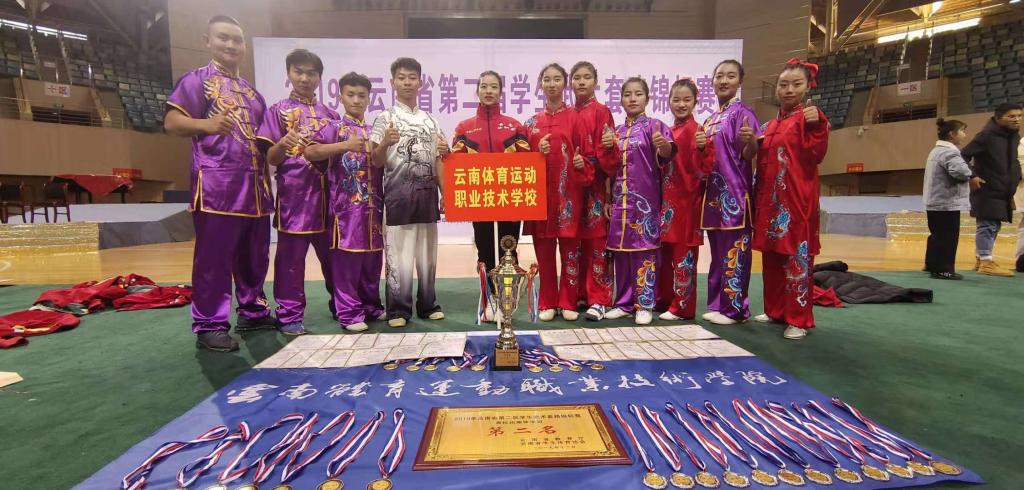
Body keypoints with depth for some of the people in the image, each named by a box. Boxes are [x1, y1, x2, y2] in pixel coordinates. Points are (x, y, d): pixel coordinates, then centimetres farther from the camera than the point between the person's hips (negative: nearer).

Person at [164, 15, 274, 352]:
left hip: (255, 186, 7)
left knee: (254, 256, 12)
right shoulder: (197, 80, 3)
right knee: (214, 257, -5)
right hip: (217, 186, -7)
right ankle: (210, 325, 3)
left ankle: (253, 311, 24)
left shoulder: (252, 92, 23)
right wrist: (206, 124, -26)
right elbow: (171, 122, -8)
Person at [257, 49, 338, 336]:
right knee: (291, 256, -1)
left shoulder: (330, 115, 15)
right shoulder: (278, 111, 4)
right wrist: (283, 145, -22)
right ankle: (290, 316, 8)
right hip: (293, 191, -3)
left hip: (326, 192, 4)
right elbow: (271, 159, -3)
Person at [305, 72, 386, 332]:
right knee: (346, 258, -3)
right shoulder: (335, 127, 0)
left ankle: (371, 305, 24)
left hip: (372, 204, 6)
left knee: (373, 258, 11)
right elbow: (310, 152, -15)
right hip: (346, 204, -5)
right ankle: (349, 312, 6)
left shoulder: (373, 132, 16)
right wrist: (344, 145, -23)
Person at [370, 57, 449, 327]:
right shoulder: (386, 118, 1)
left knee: (427, 252, 9)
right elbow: (377, 162, -3)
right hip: (398, 191, -4)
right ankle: (398, 309, 8)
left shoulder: (431, 121, 14)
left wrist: (444, 193, 6)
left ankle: (428, 305, 20)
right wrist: (384, 144, -23)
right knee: (398, 253, -3)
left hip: (427, 191, 4)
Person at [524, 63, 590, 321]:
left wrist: (582, 162, -17)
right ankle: (546, 303, 14)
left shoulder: (575, 117, 5)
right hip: (540, 191, 2)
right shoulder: (533, 122, 12)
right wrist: (537, 153, -7)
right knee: (543, 249, 4)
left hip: (568, 191, -2)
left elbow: (584, 152, 3)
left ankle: (568, 303, 12)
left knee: (570, 247, 1)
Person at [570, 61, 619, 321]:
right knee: (576, 241, 9)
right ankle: (580, 294, 20)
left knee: (596, 241, -4)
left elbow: (607, 152, -9)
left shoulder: (601, 112, -2)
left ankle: (598, 299, 2)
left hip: (594, 185, -5)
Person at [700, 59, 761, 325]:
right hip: (713, 192, 8)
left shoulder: (742, 112, -5)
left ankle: (734, 307, 4)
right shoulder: (710, 120, 17)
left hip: (735, 192, -8)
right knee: (718, 252, 12)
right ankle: (718, 304, 21)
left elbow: (748, 155, -14)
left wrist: (750, 141, -32)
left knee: (734, 251, -5)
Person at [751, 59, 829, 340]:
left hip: (797, 197, -7)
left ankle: (799, 318, 2)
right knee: (771, 255, 11)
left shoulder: (810, 117, -2)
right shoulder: (772, 124, 18)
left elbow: (815, 156, -15)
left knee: (797, 254, -5)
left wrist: (816, 126, -25)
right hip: (769, 198, 7)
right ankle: (775, 310, 23)